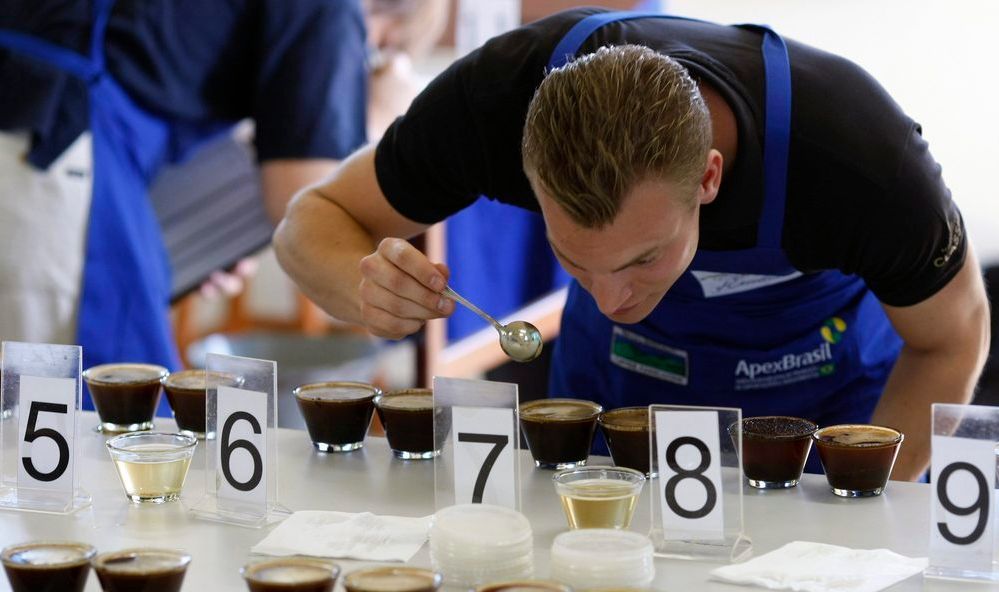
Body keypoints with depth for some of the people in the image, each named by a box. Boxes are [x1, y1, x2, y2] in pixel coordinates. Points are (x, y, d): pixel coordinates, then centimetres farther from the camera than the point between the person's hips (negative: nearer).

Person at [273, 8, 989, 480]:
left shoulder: (854, 153, -40)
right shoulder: (502, 94, -35)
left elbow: (951, 337, -19)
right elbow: (314, 221, -19)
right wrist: (366, 290, -42)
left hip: (822, 380, -2)